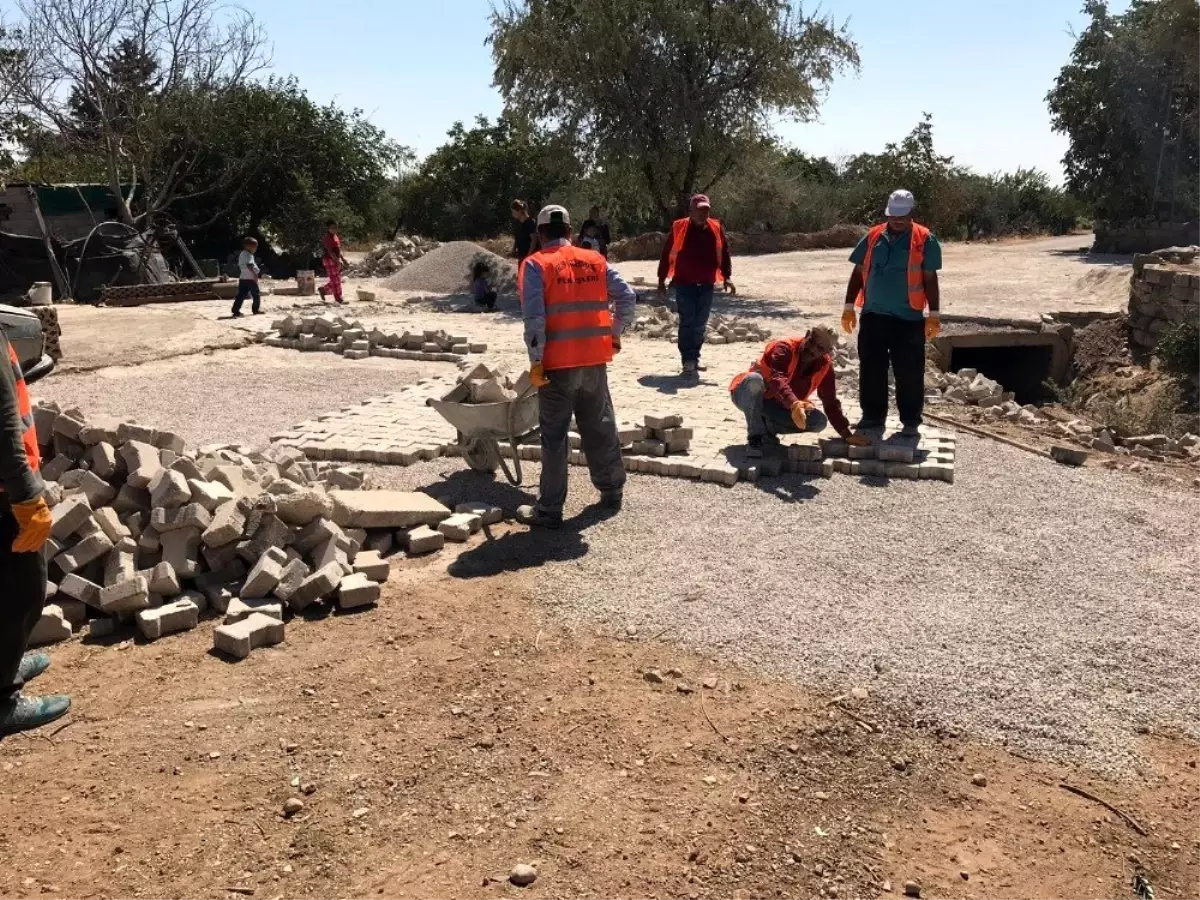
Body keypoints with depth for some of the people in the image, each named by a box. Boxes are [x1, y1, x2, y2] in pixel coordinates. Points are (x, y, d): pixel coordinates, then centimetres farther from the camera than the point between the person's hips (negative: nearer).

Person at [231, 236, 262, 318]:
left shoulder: (241, 254, 17)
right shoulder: (249, 255, -13)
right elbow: (249, 265, -26)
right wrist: (255, 274, -27)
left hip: (242, 278, 9)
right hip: (250, 278, -9)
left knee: (241, 294, 4)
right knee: (256, 294, 7)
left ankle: (236, 311, -2)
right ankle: (256, 309, 15)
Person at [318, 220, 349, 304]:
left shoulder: (335, 236, 14)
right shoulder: (326, 237, -14)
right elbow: (329, 251, -21)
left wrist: (343, 260, 15)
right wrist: (338, 261, -25)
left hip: (335, 260, 9)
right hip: (329, 260, -9)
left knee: (337, 279, 12)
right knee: (335, 280, -5)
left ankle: (322, 289, 25)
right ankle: (338, 298, 0)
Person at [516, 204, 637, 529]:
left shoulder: (536, 265, -6)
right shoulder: (596, 261, 8)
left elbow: (534, 317, -15)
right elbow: (627, 297, 4)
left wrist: (536, 362, -11)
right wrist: (614, 334, 17)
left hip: (557, 363, -4)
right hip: (594, 360, 4)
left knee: (554, 436, 2)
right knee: (600, 427, 18)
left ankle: (549, 510, 6)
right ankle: (612, 490, 29)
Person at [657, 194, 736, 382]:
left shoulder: (716, 229, 3)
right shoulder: (679, 227, -6)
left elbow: (724, 254, 10)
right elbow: (666, 255, -1)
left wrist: (727, 277, 0)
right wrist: (661, 280, 0)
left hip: (706, 285, 4)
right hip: (684, 284, -4)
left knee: (700, 324, 9)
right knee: (687, 322, -11)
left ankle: (694, 359, 21)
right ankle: (688, 362, -12)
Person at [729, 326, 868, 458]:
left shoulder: (824, 365, -7)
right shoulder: (785, 347, -25)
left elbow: (831, 402, -4)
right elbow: (777, 379, -44)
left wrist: (847, 434, -12)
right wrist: (793, 403, -62)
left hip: (773, 406, 5)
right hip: (748, 396, -5)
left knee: (819, 421, -17)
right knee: (754, 379, -41)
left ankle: (767, 428, 0)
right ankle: (755, 437, -25)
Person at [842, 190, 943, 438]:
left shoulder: (924, 240, -2)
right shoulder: (873, 237, 6)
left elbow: (930, 279, -1)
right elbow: (858, 273, 11)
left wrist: (934, 315, -4)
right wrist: (849, 307, 8)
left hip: (909, 318, -3)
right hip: (873, 315, 3)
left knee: (909, 373, 2)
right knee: (871, 370, 7)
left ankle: (911, 422, 13)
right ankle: (873, 419, 18)